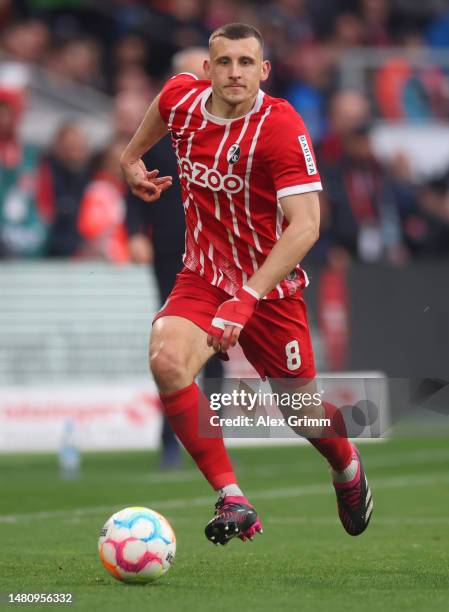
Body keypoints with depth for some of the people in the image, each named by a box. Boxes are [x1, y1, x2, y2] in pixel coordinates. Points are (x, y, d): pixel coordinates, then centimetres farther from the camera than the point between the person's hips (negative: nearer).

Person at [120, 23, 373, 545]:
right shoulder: (180, 99, -7)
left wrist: (247, 298, -37)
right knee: (166, 360, -28)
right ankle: (232, 500, -22)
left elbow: (305, 226, -29)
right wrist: (132, 158, 29)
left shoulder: (281, 127, -23)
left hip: (270, 286, -3)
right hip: (202, 278, 3)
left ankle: (347, 468, 47)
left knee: (302, 410, 9)